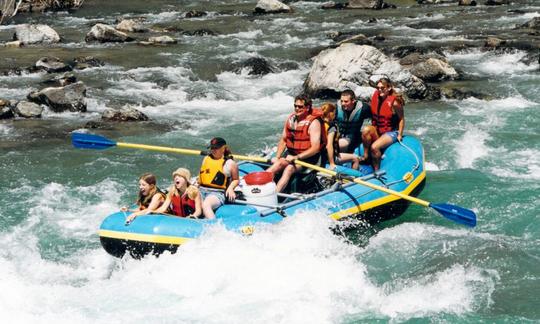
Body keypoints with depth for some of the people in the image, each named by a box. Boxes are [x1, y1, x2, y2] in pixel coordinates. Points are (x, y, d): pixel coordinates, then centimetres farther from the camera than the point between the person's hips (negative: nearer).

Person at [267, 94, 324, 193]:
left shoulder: (313, 123, -13)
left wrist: (296, 157, -26)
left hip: (308, 157, -6)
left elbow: (315, 148, -19)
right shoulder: (290, 119, 6)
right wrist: (277, 157, -3)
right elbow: (283, 140, 12)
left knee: (289, 169, -30)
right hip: (291, 153, 6)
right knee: (277, 164, -23)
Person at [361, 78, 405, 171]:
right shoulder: (375, 96, -2)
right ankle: (365, 155, -12)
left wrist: (400, 135, -8)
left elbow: (401, 119, -8)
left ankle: (376, 170, -6)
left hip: (391, 132, -5)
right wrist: (373, 130, 12)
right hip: (377, 130, 5)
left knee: (374, 147, -27)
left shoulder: (394, 102, -19)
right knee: (366, 130, -28)